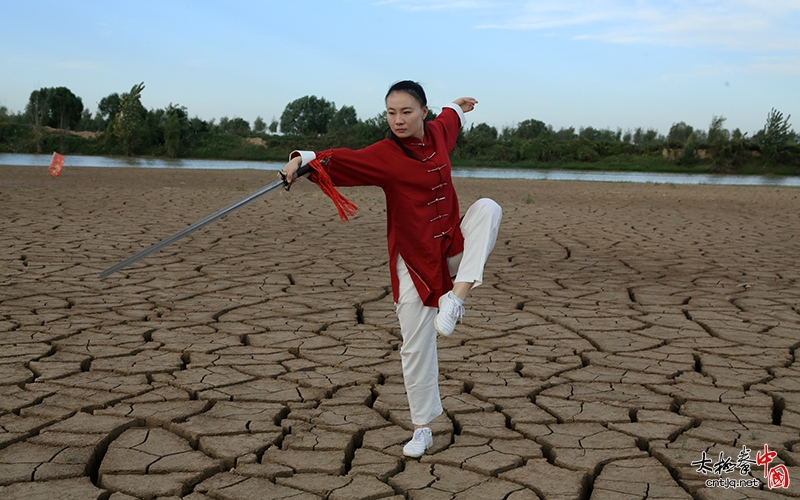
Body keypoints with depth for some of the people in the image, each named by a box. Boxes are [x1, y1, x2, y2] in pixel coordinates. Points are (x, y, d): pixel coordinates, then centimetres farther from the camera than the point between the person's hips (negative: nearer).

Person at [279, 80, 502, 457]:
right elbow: (343, 160, -32)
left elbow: (447, 119, 25)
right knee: (416, 348, -1)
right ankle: (422, 430, 16)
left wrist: (458, 107, 47)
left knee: (488, 208, -20)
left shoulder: (437, 133, 0)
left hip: (454, 247, 4)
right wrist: (304, 158, -51)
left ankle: (457, 294, -27)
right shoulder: (384, 154, -15)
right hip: (414, 261, -4)